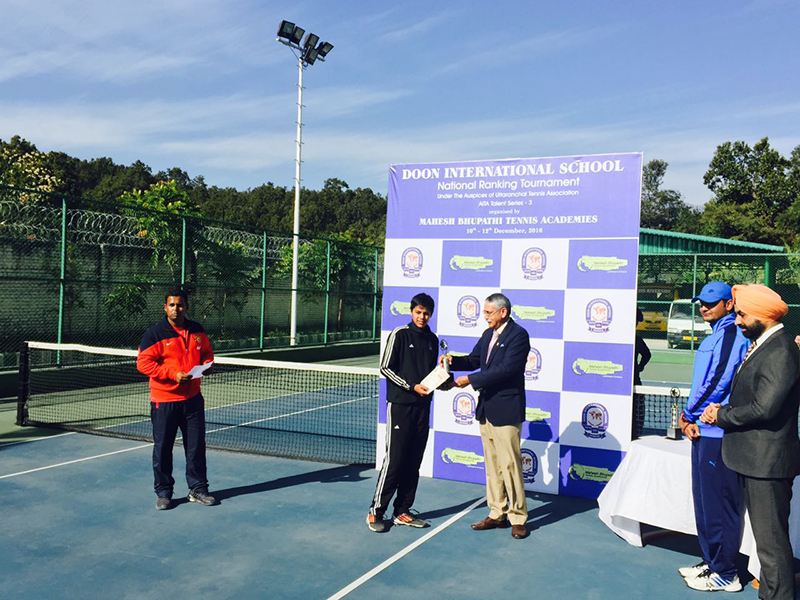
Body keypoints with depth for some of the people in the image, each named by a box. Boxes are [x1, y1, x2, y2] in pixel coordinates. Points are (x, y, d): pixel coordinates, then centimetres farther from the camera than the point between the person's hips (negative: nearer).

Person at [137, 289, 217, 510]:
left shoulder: (196, 330, 7)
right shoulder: (154, 334, -8)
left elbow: (206, 353, 19)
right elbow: (143, 362, -13)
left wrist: (205, 365, -4)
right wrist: (173, 374, -20)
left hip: (192, 398, 4)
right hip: (164, 401, -4)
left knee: (196, 446, 9)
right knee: (162, 448, 5)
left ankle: (198, 489, 23)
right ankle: (163, 493, 20)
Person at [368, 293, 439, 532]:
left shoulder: (432, 340, 12)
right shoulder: (400, 335, -4)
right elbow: (386, 368, -7)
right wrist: (412, 387, -14)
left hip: (422, 406, 6)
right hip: (399, 405, -6)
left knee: (413, 463, 8)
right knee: (394, 459, -6)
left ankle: (402, 512, 17)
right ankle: (376, 512, 5)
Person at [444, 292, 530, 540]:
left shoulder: (518, 335, -13)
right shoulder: (488, 335, 13)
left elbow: (505, 369, -22)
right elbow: (474, 360, 17)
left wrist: (471, 380, -20)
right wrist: (454, 361, -3)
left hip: (506, 411, -8)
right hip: (486, 409, 8)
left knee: (510, 465, -2)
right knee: (492, 466, 14)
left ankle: (517, 518, 11)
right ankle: (497, 514, 24)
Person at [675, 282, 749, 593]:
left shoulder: (731, 334, -13)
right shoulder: (716, 335, 16)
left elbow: (718, 381, -20)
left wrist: (687, 415, -9)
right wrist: (692, 418, 6)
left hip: (718, 432, -10)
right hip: (705, 429, 10)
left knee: (719, 504, 0)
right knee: (705, 500, 17)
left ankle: (725, 574, 11)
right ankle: (712, 561, 29)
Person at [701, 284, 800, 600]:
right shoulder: (761, 345, 11)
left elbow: (763, 408, -26)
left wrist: (721, 415, -11)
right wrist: (723, 409, 0)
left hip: (767, 460, -10)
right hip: (755, 458, 10)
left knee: (771, 539, -1)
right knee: (765, 535, 21)